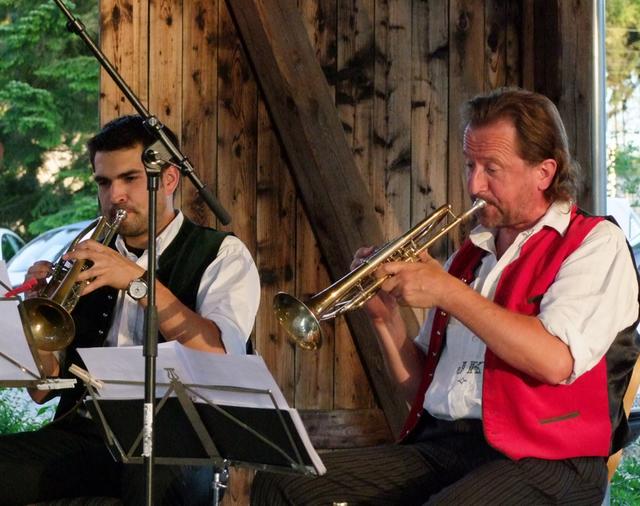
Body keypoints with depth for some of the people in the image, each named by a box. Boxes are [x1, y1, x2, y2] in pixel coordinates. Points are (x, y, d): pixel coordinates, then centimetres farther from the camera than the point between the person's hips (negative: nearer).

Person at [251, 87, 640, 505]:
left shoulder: (596, 243, 2)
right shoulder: (469, 256, 21)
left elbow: (556, 361, -17)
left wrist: (449, 293, -12)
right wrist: (386, 317, 4)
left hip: (539, 460, -6)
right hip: (438, 446, 7)